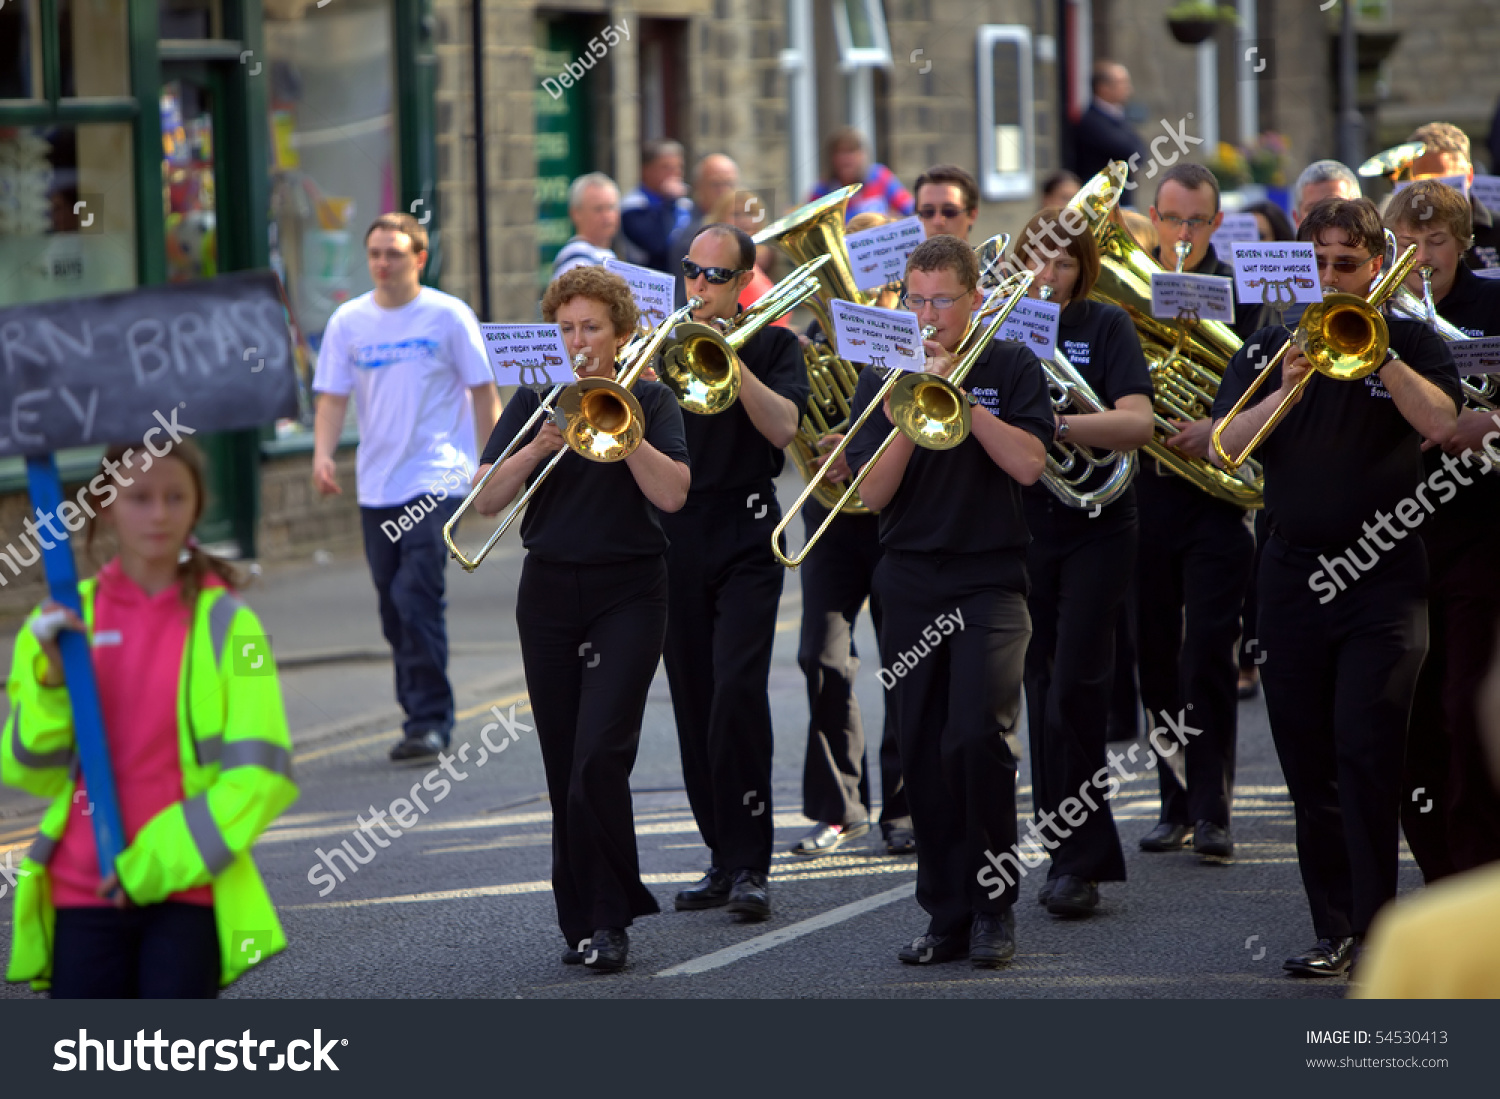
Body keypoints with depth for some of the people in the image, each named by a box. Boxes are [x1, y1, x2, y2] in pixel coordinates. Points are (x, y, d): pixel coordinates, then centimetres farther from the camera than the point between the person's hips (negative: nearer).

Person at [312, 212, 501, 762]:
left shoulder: (449, 316, -2)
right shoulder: (347, 322, 7)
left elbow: (483, 390, 3)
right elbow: (332, 396, 8)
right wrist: (323, 453, -8)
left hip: (436, 479, -4)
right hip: (377, 485, 5)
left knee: (416, 597, -16)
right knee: (395, 611, 9)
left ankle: (429, 721, -12)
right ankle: (423, 713, 21)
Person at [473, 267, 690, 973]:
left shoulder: (650, 400, 3)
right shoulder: (533, 403, 8)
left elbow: (671, 493, -12)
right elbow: (486, 500, -2)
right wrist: (538, 448, -17)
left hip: (628, 595, -3)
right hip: (550, 591, 3)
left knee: (599, 757, -15)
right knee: (564, 764, 4)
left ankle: (608, 919, -7)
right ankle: (580, 918, 13)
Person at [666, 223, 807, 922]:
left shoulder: (772, 345, 6)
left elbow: (782, 425, -9)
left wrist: (731, 358, -15)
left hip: (745, 535, -3)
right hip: (673, 536, 3)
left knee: (738, 692, -16)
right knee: (694, 702, 6)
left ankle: (749, 865, -13)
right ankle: (724, 857, 16)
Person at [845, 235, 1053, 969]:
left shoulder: (1011, 368, 3)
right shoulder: (883, 378, 8)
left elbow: (1028, 463, -11)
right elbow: (872, 491, -2)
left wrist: (957, 394, -14)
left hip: (989, 582, -3)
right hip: (910, 584, 3)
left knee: (976, 736, -18)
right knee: (923, 754, 3)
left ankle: (995, 904, -4)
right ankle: (946, 915, 12)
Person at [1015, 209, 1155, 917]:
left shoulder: (1105, 328, -1)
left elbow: (1137, 423, -14)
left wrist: (1057, 424, -27)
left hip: (1095, 531, -3)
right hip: (1022, 530, 3)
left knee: (1075, 687, -11)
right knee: (1042, 688, 6)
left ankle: (1079, 860, -6)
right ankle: (1069, 853, 14)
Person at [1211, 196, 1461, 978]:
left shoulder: (1410, 342, 5)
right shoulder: (1268, 349, 11)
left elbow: (1440, 423, -13)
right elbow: (1225, 444, -2)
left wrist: (1373, 350, -18)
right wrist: (1284, 389, -16)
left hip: (1382, 571, -3)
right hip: (1294, 572, 3)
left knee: (1365, 750, -13)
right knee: (1309, 762, 5)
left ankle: (1373, 928, -9)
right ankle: (1334, 929, 13)